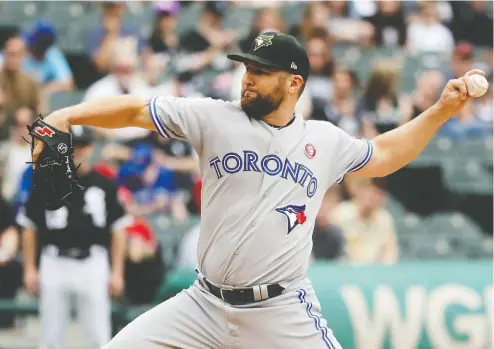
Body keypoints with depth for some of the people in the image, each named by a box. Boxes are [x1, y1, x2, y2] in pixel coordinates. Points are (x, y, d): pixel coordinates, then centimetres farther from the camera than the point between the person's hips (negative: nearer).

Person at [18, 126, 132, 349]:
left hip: (92, 264, -1)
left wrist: (117, 271, 0)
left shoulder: (105, 185, 4)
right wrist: (30, 269, 3)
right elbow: (29, 228, 8)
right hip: (55, 264, 1)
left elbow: (118, 229, 6)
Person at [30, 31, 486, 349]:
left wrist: (441, 111, 16)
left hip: (283, 312, -1)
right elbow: (136, 110, -2)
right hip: (205, 304, 1)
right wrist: (67, 115, -15)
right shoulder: (214, 118, 0)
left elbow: (383, 156, 23)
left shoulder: (325, 141, 7)